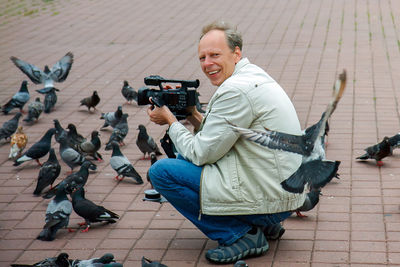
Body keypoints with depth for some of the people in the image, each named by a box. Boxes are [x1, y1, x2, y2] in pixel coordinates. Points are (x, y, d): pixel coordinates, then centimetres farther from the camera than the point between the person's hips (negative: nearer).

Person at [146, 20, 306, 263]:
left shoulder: (236, 89, -20)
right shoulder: (253, 75, 11)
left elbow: (202, 153, -14)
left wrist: (171, 121, 0)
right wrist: (193, 115, 8)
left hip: (269, 198, -10)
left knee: (161, 171, -9)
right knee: (184, 158, 22)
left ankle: (240, 235, -6)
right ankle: (263, 224, 16)